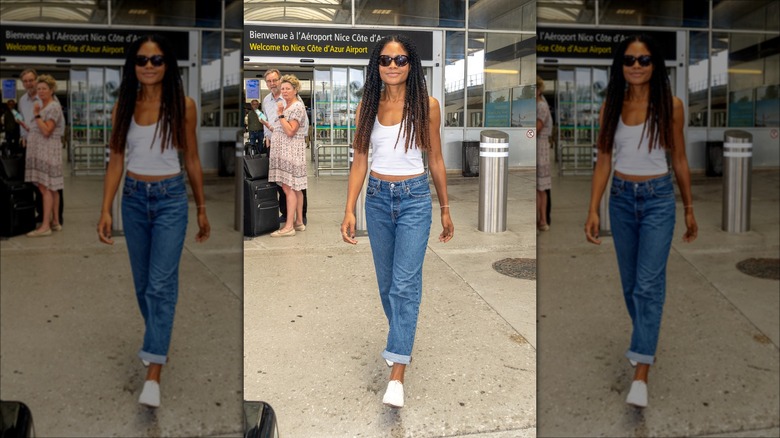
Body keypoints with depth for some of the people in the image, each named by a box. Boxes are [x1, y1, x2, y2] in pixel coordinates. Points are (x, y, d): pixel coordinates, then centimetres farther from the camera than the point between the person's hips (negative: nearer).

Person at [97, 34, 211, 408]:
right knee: (142, 282, 15)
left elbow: (191, 160, 2)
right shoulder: (123, 106, 2)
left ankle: (153, 373, -8)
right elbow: (116, 161, 3)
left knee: (161, 283, -9)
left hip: (170, 198, -4)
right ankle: (158, 341, 38)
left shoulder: (183, 106, -5)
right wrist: (105, 210, -4)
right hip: (133, 198, 4)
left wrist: (202, 208, 6)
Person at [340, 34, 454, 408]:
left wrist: (445, 209, 7)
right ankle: (401, 340, 39)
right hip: (377, 198, 4)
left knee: (404, 283, -9)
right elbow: (360, 161, 3)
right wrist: (349, 210, -4)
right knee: (386, 281, 15)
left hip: (414, 198, -3)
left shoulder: (427, 106, -4)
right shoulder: (367, 106, 3)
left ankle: (397, 374, -7)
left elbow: (435, 160, 3)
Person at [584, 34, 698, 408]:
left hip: (658, 198, -3)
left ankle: (641, 374, -8)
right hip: (621, 198, 3)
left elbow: (679, 160, 3)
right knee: (630, 281, 14)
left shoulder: (671, 106, -5)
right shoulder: (611, 105, 1)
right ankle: (646, 342, 39)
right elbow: (603, 161, 1)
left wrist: (689, 208, 7)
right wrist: (593, 210, -6)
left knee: (648, 283, -9)